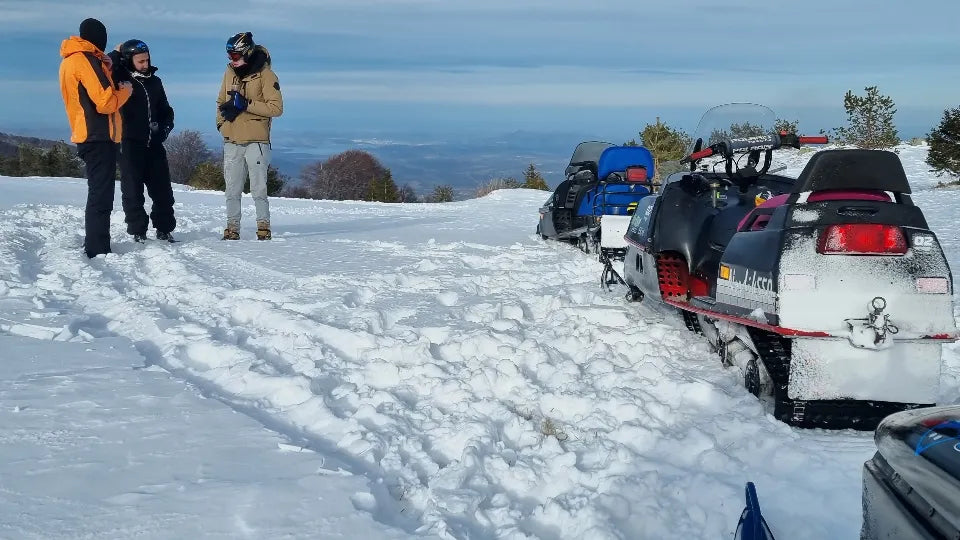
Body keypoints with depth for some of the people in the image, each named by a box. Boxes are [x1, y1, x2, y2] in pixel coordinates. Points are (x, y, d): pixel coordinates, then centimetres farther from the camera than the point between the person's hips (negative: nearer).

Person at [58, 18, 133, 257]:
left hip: (88, 136, 10)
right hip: (99, 137, -10)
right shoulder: (87, 60, -15)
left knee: (98, 192, 17)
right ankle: (98, 250, -9)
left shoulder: (70, 60, 15)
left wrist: (106, 69, 3)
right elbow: (105, 102, -20)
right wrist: (125, 90, -2)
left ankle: (94, 246, 22)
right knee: (101, 195, -8)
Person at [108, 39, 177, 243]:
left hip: (154, 144, 5)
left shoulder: (154, 81, 12)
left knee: (162, 189, 7)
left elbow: (165, 109, 21)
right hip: (130, 144, -5)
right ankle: (138, 231, 7)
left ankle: (164, 229, 17)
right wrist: (116, 53, -13)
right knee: (133, 191, 0)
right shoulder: (121, 79, -2)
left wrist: (164, 127, 4)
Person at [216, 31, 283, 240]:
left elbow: (276, 108, -12)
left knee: (258, 188, -4)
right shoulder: (230, 72, 11)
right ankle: (232, 228, 14)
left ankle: (264, 226, 5)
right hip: (231, 140, 5)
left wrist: (246, 104, -19)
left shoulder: (265, 74, -7)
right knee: (232, 189, 7)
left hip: (256, 140, -5)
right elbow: (221, 101, 23)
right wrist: (221, 121, 5)